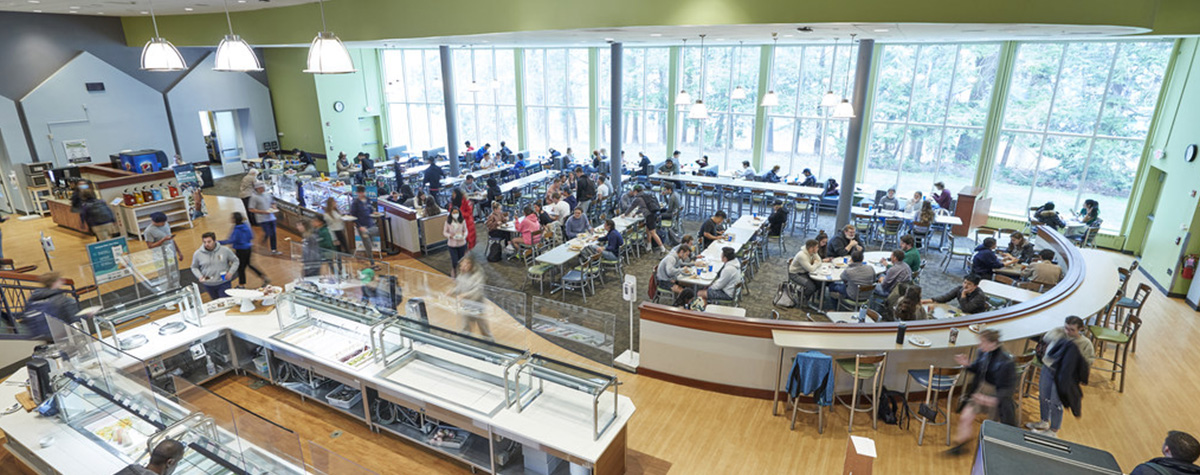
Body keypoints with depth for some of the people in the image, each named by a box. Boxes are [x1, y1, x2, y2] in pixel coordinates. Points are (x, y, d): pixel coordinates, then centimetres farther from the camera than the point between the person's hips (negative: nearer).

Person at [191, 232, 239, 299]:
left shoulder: (225, 250, -9)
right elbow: (194, 268, 9)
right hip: (208, 285, 2)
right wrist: (199, 276, -10)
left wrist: (231, 272, -12)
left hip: (224, 283, -2)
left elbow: (235, 261, 2)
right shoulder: (197, 254, -4)